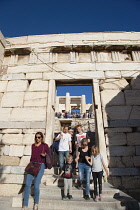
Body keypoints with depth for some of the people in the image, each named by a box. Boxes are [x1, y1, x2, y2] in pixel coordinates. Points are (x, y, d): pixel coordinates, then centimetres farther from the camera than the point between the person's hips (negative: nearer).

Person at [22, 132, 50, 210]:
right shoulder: (33, 145, 12)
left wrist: (45, 155, -13)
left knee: (36, 186, -4)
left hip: (40, 165, -4)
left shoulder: (45, 145, 1)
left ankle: (36, 204, 22)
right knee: (27, 184, -3)